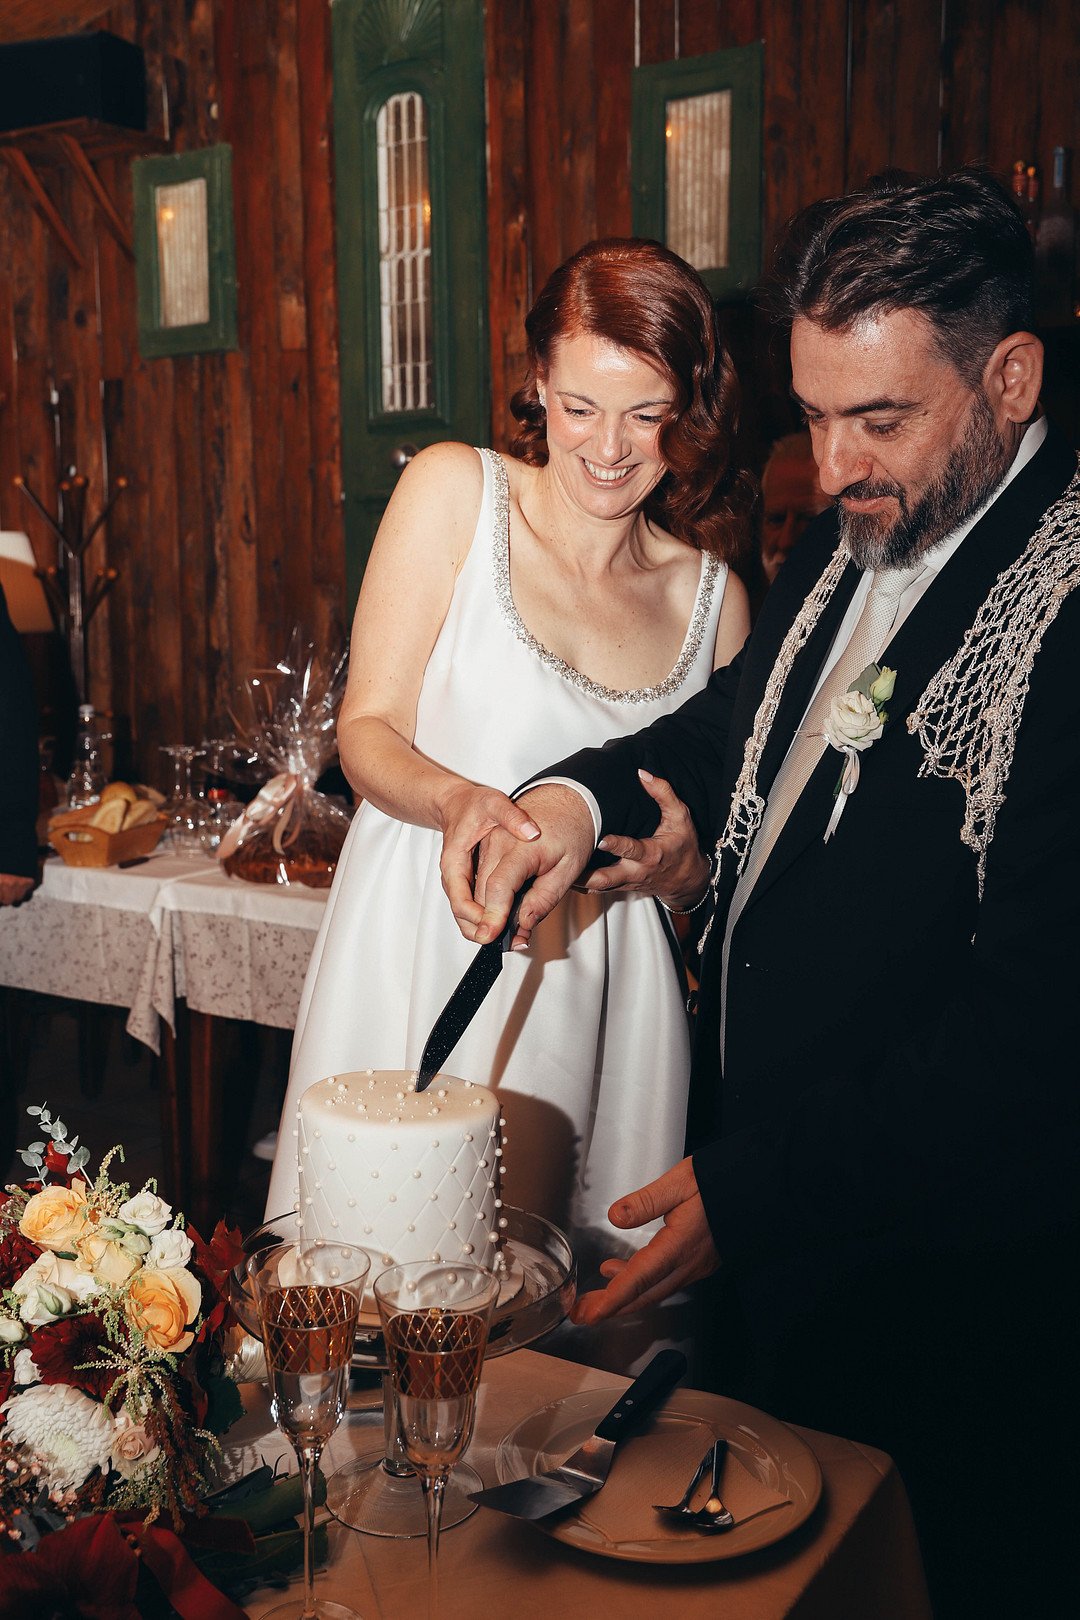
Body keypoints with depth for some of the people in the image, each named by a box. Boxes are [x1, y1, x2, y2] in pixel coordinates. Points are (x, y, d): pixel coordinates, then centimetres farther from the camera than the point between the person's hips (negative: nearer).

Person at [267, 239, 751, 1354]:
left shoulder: (713, 594, 6)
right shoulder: (454, 491, -1)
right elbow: (366, 728, -2)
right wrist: (458, 798, -22)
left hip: (586, 964, 2)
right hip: (418, 937, -1)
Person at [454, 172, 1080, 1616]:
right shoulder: (853, 538, 4)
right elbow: (736, 723, 17)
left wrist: (751, 1188, -25)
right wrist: (580, 794, -5)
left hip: (935, 1261, -7)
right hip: (763, 1206, 8)